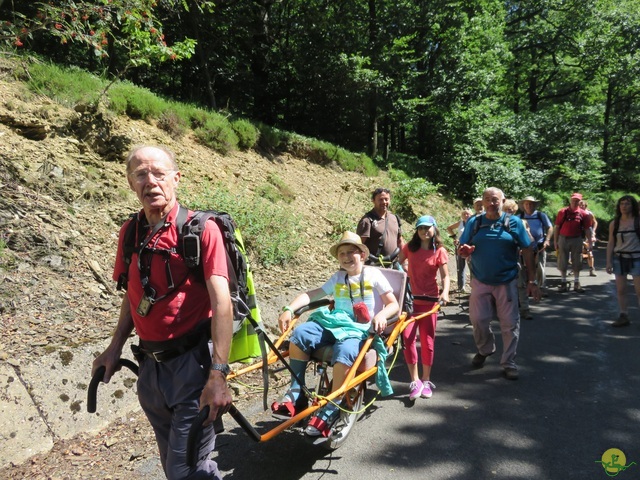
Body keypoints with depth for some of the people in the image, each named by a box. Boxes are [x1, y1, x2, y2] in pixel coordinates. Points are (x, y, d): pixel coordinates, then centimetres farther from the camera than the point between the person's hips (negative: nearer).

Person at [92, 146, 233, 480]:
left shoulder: (201, 229, -13)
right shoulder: (130, 231, 4)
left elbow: (221, 301, -20)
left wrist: (217, 375, -25)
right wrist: (115, 348, 12)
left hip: (192, 362, -6)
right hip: (150, 364, 6)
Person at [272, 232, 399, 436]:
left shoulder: (373, 275, 5)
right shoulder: (337, 278, 16)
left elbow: (393, 304, 3)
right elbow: (312, 294, 7)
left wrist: (381, 315, -20)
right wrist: (289, 309, -8)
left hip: (358, 329, -4)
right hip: (333, 322, 5)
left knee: (344, 353, -38)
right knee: (299, 334, -23)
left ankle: (330, 412, -23)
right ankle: (296, 396, -14)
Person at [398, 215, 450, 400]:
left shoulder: (439, 251, -3)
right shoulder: (409, 247, 4)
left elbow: (445, 275, -8)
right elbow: (398, 263, 17)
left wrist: (445, 292, -24)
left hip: (429, 301, -1)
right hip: (410, 299, 1)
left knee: (427, 340, 6)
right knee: (407, 338, -13)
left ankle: (425, 380, 23)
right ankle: (415, 381, -1)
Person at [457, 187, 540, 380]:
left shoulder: (513, 222, -2)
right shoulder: (474, 223, 2)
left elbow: (527, 251, -1)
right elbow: (462, 250, 4)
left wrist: (532, 280, -5)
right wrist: (464, 251, -21)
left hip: (507, 282, -1)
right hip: (480, 282, 2)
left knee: (510, 324, 4)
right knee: (478, 320, 8)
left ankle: (509, 363, 21)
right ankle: (485, 350, 36)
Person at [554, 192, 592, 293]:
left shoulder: (583, 213, -1)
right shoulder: (562, 212, -2)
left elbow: (587, 229, 1)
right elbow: (557, 227, 0)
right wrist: (555, 241, -3)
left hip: (577, 240, 1)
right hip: (563, 239, 0)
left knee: (577, 262, 8)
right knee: (562, 262, 5)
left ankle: (577, 284, 18)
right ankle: (563, 283, 16)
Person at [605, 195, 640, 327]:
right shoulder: (614, 224, 6)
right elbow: (611, 244, 7)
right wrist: (608, 262, 1)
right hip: (619, 259, 3)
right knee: (620, 289, 5)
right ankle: (624, 316, 12)